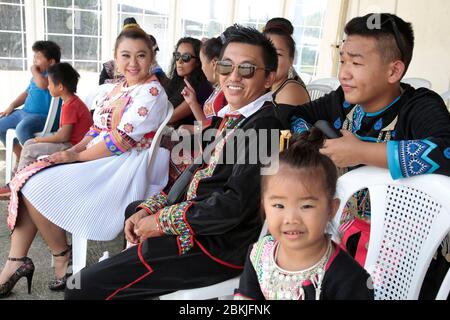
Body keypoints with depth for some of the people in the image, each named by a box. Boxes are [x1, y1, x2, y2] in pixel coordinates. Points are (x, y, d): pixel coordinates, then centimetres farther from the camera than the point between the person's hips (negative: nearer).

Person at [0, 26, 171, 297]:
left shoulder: (151, 93, -15)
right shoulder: (120, 87, 14)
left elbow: (120, 142, -20)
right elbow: (98, 128, 16)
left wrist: (77, 156, -12)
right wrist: (73, 150, -2)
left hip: (122, 168, -9)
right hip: (97, 161, 9)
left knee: (36, 190, -13)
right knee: (27, 181, 0)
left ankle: (63, 259, 5)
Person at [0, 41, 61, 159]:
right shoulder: (38, 74, 17)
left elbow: (42, 84, -36)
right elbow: (27, 93, 28)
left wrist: (34, 71, -15)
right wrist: (12, 106, 15)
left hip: (42, 116, -11)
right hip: (25, 112, 11)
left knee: (22, 128, -36)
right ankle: (20, 156, 21)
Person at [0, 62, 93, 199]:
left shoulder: (70, 106, -21)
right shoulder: (71, 101, 10)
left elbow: (63, 136, -23)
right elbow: (64, 130, 12)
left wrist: (40, 139, -10)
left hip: (72, 146, -10)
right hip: (70, 142, 10)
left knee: (29, 151, -12)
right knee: (28, 143, 10)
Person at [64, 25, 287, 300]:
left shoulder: (263, 127, -20)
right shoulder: (231, 116, 9)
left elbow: (235, 205, -26)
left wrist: (163, 221, -17)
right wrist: (149, 209, 3)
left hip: (218, 246, -10)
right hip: (197, 221, 10)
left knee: (82, 288, -11)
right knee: (134, 210, 38)